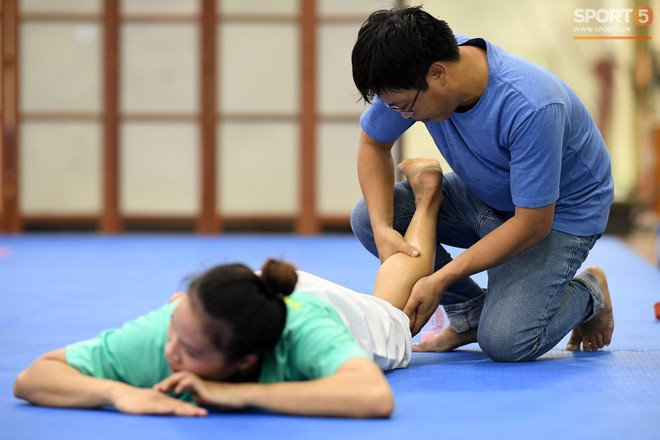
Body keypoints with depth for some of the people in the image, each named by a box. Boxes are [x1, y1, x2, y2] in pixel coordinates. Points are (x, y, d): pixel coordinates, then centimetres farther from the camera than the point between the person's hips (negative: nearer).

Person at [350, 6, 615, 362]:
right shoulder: (409, 76, -21)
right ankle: (470, 312, 6)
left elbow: (532, 224, -30)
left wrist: (441, 279, -31)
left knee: (504, 341, -25)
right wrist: (383, 229, -22)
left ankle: (588, 294, 8)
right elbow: (373, 145, -4)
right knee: (367, 217, -13)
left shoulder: (531, 108, -38)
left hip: (558, 212, -6)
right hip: (483, 194, 7)